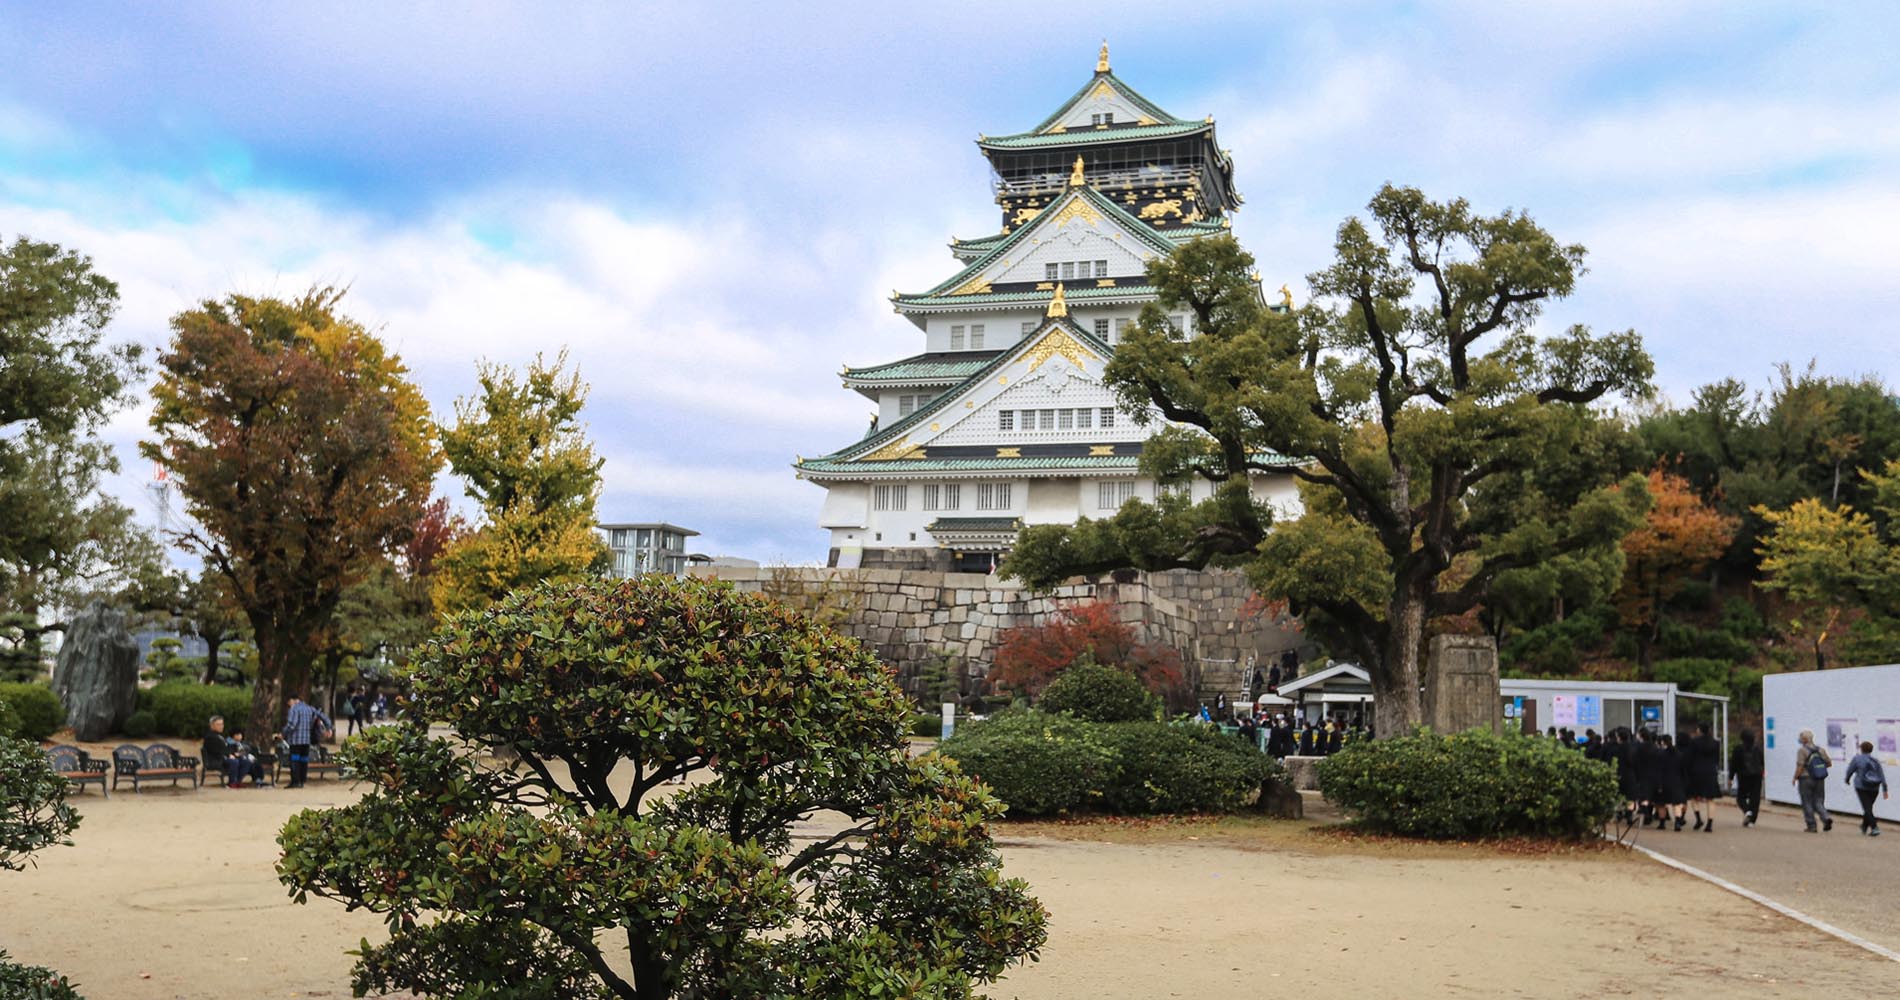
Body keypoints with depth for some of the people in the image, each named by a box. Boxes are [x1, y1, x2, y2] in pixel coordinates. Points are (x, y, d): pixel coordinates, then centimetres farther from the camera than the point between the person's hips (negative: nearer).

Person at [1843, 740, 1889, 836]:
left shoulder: (1857, 758, -6)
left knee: (1867, 808, -6)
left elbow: (1850, 770, 0)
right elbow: (1882, 775, 3)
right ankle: (1864, 826, 30)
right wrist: (1884, 789, 3)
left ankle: (1874, 827, -20)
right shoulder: (1875, 761, 6)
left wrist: (1847, 780, 20)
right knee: (1869, 807, 18)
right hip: (1874, 788, 5)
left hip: (1861, 787, -5)